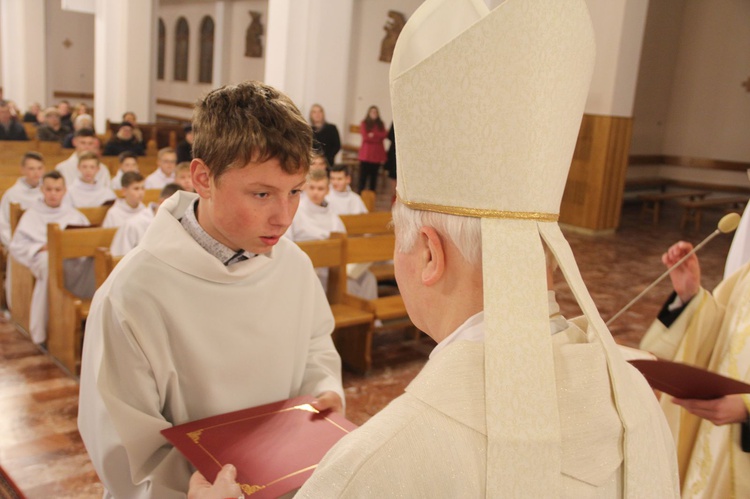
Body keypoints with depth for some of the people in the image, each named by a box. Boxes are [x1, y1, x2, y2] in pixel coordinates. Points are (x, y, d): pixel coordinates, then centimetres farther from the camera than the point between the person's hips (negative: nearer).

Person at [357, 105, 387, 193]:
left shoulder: (380, 124, 12)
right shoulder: (364, 123, 4)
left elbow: (384, 135, -2)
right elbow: (365, 137, -7)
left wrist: (373, 134, -11)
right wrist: (378, 137, -7)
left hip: (377, 153, 3)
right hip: (366, 153, -3)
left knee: (374, 175, 4)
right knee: (363, 175, -5)